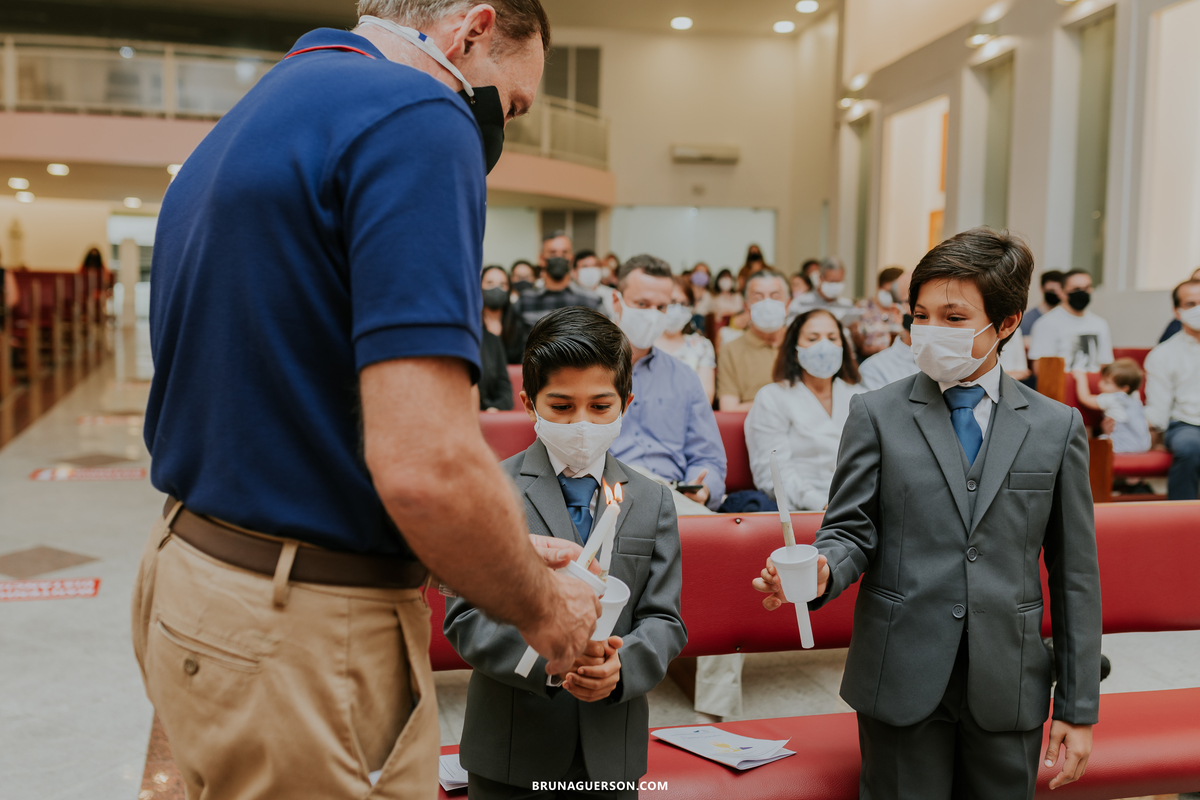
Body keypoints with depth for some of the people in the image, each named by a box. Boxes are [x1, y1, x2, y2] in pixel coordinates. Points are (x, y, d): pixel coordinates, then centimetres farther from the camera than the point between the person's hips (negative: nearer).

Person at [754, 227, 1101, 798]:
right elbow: (852, 530, -1)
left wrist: (1078, 708, 5)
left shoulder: (1057, 426, 3)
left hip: (1009, 688, 2)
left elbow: (1075, 574, 4)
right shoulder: (877, 414, 0)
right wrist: (823, 571, -26)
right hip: (903, 682, -1)